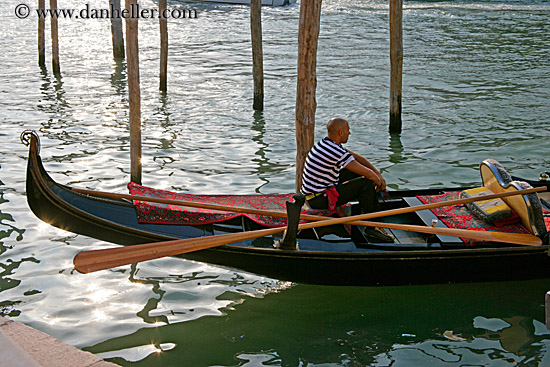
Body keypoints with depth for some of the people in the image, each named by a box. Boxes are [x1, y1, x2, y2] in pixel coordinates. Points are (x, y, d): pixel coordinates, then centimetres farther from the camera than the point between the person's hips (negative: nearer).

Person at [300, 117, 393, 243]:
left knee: (355, 173, 15)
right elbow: (366, 173, -18)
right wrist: (379, 183, 2)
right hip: (320, 199, -10)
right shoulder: (336, 152, -23)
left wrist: (378, 173, 9)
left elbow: (357, 157, 15)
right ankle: (371, 227, -2)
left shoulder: (326, 143, 9)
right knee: (366, 183, -12)